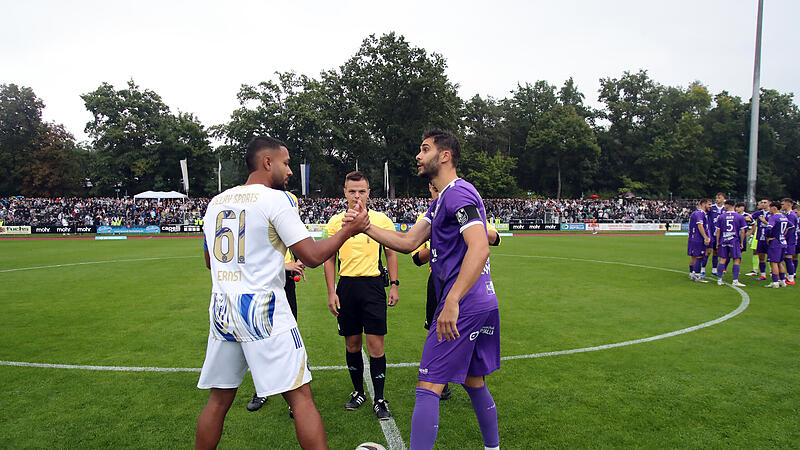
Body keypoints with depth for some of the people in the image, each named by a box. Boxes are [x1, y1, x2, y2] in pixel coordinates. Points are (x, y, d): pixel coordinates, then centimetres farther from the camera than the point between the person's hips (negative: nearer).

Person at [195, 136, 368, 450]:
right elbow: (312, 256, -11)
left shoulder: (215, 203, 12)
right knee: (300, 397, 1)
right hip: (262, 311, -6)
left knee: (219, 399, 18)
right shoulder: (276, 200, -8)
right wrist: (348, 230, 4)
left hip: (222, 311, 7)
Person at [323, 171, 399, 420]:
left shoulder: (381, 219, 1)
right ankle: (358, 392, 29)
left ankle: (379, 399, 10)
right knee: (352, 344, 11)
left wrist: (394, 285, 2)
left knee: (376, 345, -3)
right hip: (346, 286, 2)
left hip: (373, 285, -2)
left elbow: (391, 253, 9)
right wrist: (331, 292, 2)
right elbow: (329, 258, 8)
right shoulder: (335, 222, 4)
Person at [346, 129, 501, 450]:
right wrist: (366, 228, 5)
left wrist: (452, 302, -33)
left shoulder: (457, 193, -13)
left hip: (463, 306, -11)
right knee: (473, 382, 21)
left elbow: (479, 248, -26)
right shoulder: (441, 201, 20)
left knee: (428, 387, -7)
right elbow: (408, 242, 15)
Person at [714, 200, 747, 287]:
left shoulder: (721, 216, 2)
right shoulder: (740, 217, 0)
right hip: (735, 240, -2)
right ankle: (735, 281, -2)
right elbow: (742, 231, -1)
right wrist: (742, 242, 8)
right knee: (737, 260, 2)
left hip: (723, 241, 2)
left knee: (722, 259, 7)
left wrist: (718, 242, 12)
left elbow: (718, 231, 4)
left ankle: (719, 279, 11)